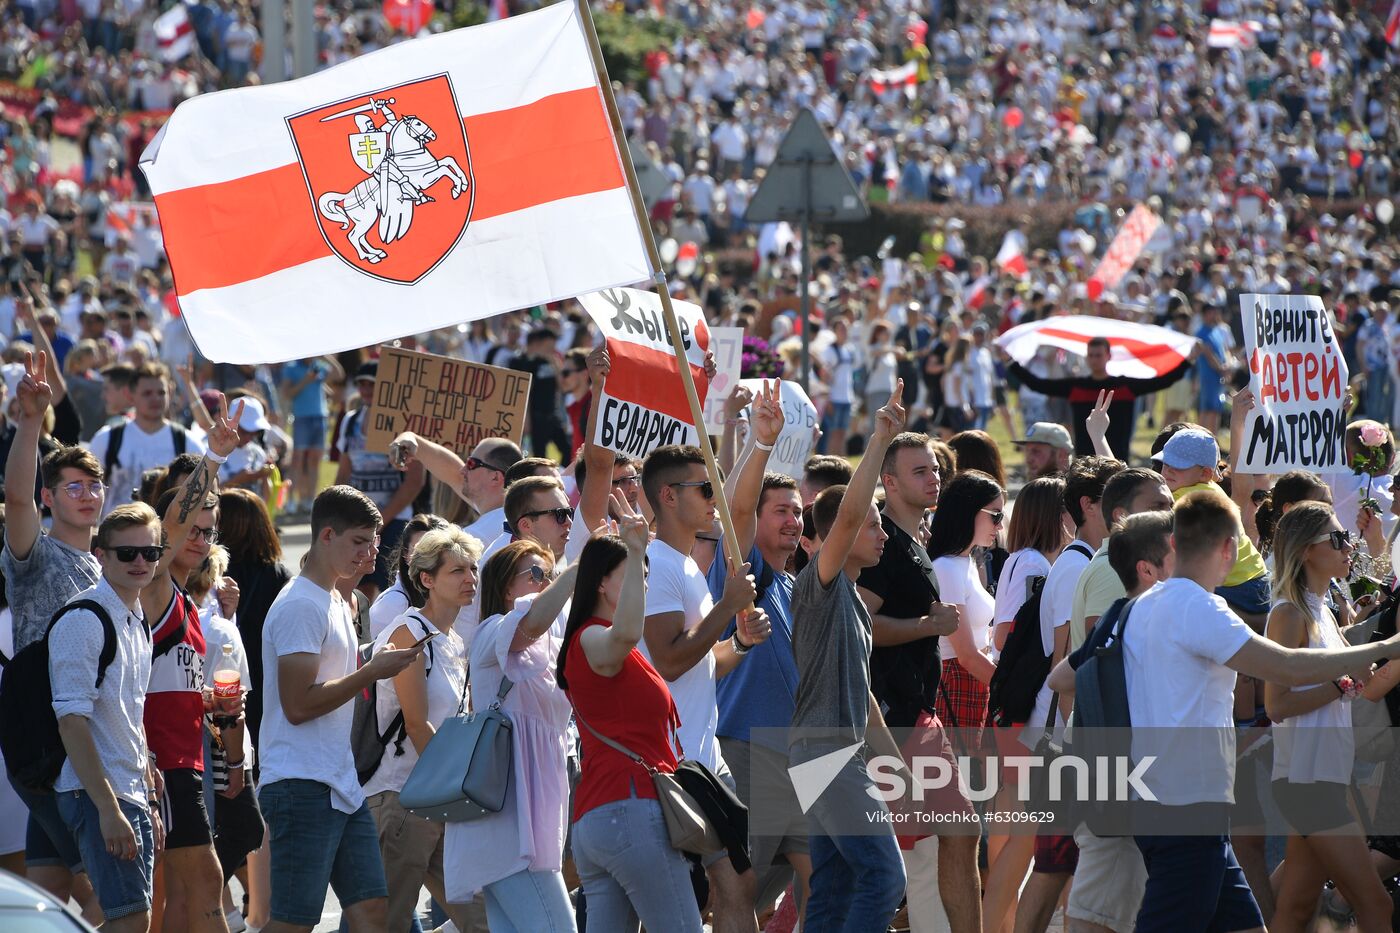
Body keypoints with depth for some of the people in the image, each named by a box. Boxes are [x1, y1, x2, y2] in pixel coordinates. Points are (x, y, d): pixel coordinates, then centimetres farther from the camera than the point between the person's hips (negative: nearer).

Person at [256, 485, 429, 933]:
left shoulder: (338, 604, 19)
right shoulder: (301, 606, -12)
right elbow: (298, 705, -19)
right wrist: (371, 672, -15)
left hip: (343, 789, 10)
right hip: (303, 787, -10)